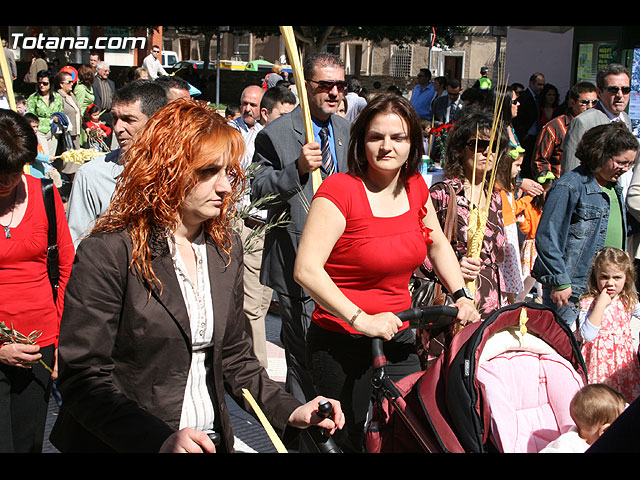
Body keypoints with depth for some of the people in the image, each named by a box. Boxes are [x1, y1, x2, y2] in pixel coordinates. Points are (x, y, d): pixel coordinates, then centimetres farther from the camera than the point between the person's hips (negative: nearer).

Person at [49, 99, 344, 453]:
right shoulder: (108, 253, -14)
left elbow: (232, 355, 11)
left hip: (210, 439, 4)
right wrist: (160, 440, -28)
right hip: (126, 444, -4)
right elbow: (83, 377, -17)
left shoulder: (225, 248, 5)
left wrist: (289, 412, -2)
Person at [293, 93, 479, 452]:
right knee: (352, 441, 4)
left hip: (399, 336, 6)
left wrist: (461, 297, 8)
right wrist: (361, 320, -28)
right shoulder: (340, 189, -18)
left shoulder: (415, 186, 3)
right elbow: (306, 270, -25)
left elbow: (437, 246, 20)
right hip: (343, 343, -6)